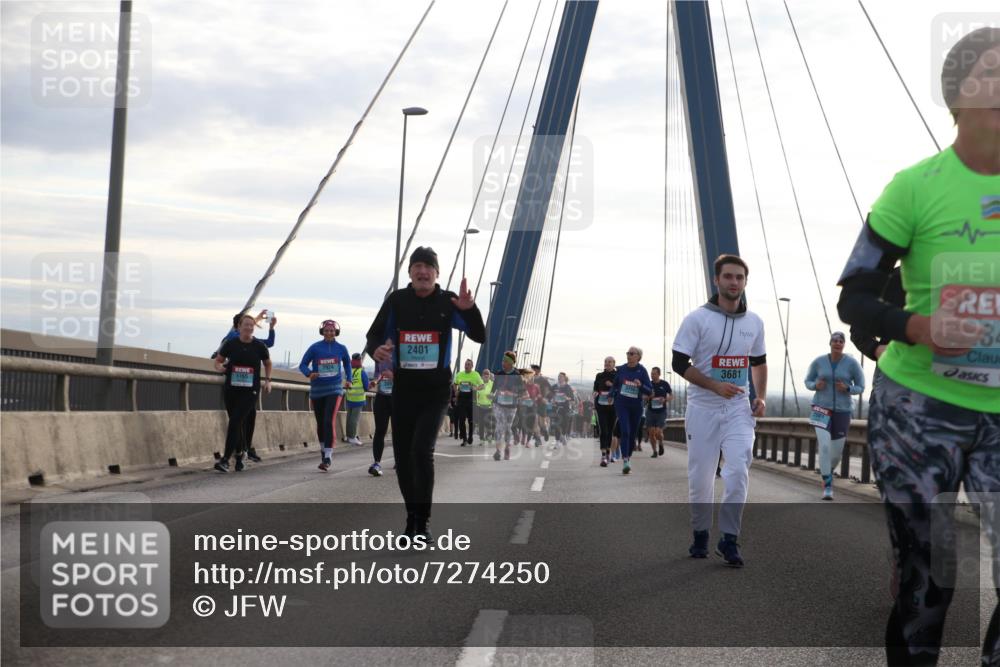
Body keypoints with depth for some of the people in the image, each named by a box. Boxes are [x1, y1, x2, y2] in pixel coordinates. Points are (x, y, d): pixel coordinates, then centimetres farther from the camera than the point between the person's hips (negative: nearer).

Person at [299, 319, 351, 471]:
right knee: (320, 423, 13)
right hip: (317, 390, 1)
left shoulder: (341, 349, 3)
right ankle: (323, 449, 36)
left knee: (330, 421, -17)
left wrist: (348, 379, 14)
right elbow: (302, 365, -3)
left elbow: (347, 363, 22)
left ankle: (327, 457, -21)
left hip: (334, 390, -1)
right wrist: (309, 374, -23)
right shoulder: (315, 348, -2)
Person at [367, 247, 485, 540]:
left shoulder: (447, 301, -3)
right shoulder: (397, 301, -1)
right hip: (403, 388, 2)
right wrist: (376, 350, -23)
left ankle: (423, 521, -8)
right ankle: (412, 516, 25)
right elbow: (375, 335, 1)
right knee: (403, 455, 6)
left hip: (436, 391, -2)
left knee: (422, 450, -18)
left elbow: (479, 336, -6)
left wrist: (469, 309, -25)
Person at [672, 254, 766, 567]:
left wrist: (761, 397, 6)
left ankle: (729, 539, -6)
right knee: (700, 476, 4)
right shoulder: (697, 319, -7)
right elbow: (679, 363, -8)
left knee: (738, 470, -13)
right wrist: (715, 386, -18)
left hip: (738, 409, 2)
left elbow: (759, 362, 20)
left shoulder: (754, 322, 7)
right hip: (703, 409, -2)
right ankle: (700, 534, 23)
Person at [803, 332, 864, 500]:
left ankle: (828, 472, 43)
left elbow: (860, 387, 0)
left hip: (842, 410, 1)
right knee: (824, 446, -20)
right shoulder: (818, 362, -3)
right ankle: (828, 486, -11)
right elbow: (808, 382, 9)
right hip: (822, 408, -1)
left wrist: (847, 389, -21)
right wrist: (815, 385, -16)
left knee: (837, 451, 8)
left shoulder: (852, 364, -7)